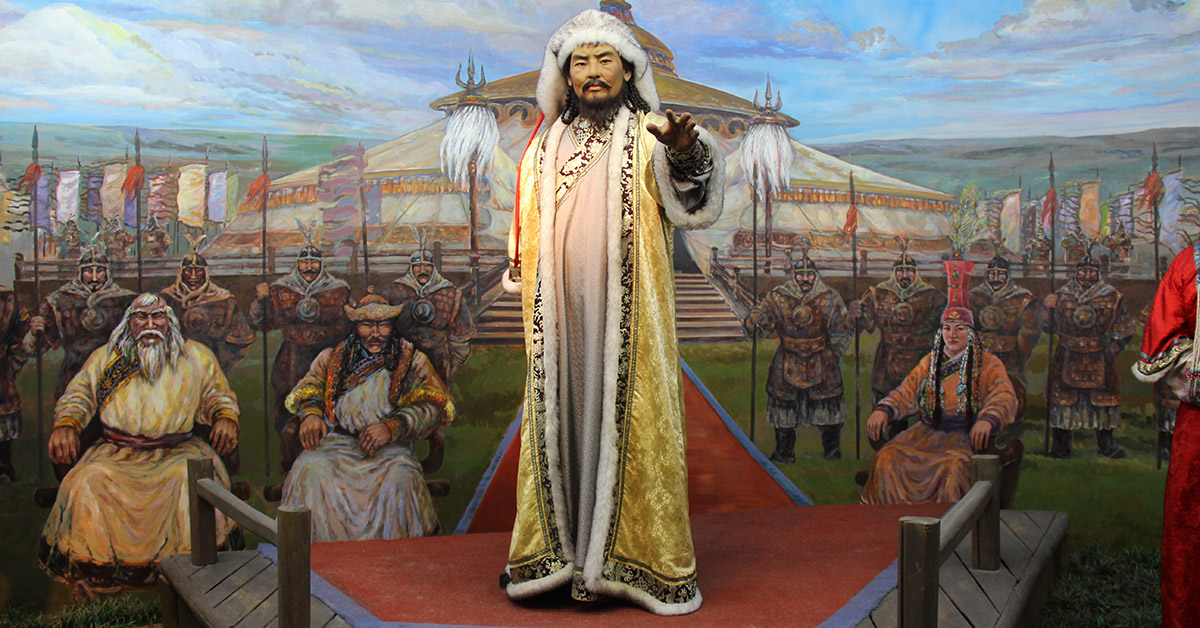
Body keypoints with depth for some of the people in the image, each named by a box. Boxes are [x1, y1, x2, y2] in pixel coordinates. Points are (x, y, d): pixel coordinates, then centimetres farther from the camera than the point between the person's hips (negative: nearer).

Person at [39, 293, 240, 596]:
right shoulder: (105, 358, 16)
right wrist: (65, 424, -7)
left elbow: (219, 394, 15)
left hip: (177, 452, -1)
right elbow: (78, 395, 14)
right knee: (90, 480, -28)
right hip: (118, 454, 2)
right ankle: (93, 572, -15)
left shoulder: (196, 356, 13)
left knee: (190, 477, -33)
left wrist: (226, 417, -7)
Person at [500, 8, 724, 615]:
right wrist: (531, 307, 10)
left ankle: (640, 552, 8)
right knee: (561, 420, 5)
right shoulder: (547, 147, 16)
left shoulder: (647, 136, 3)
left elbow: (687, 195, -17)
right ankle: (557, 548, 14)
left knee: (630, 420, -2)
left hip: (627, 315, -3)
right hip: (562, 315, 3)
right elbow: (526, 235, 21)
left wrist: (684, 150, -39)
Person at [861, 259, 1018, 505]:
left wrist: (988, 420, -36)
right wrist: (883, 409, -14)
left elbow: (1004, 395, -12)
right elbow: (908, 390, 9)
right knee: (887, 458, -22)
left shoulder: (988, 363, 4)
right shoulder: (930, 361, 18)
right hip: (927, 431, 4)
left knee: (954, 465, -37)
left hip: (964, 435, -4)